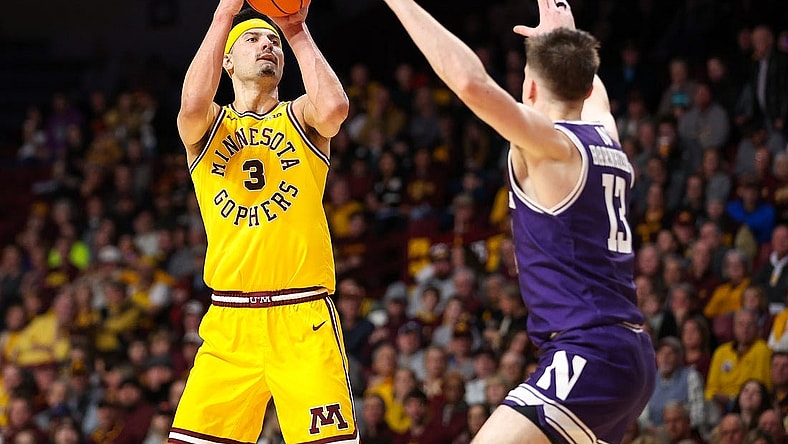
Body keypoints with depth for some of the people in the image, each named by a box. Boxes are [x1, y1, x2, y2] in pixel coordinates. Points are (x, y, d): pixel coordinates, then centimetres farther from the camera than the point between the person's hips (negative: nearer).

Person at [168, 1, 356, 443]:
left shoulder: (300, 117, 9)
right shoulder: (209, 124, 11)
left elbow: (334, 109, -16)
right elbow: (192, 107, -15)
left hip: (304, 321, -1)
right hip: (229, 322, 1)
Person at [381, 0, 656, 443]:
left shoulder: (552, 144, -9)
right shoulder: (606, 138, 14)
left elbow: (472, 84, -25)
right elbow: (594, 93, 40)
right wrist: (563, 37, 56)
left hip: (590, 355, -9)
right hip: (631, 353, 9)